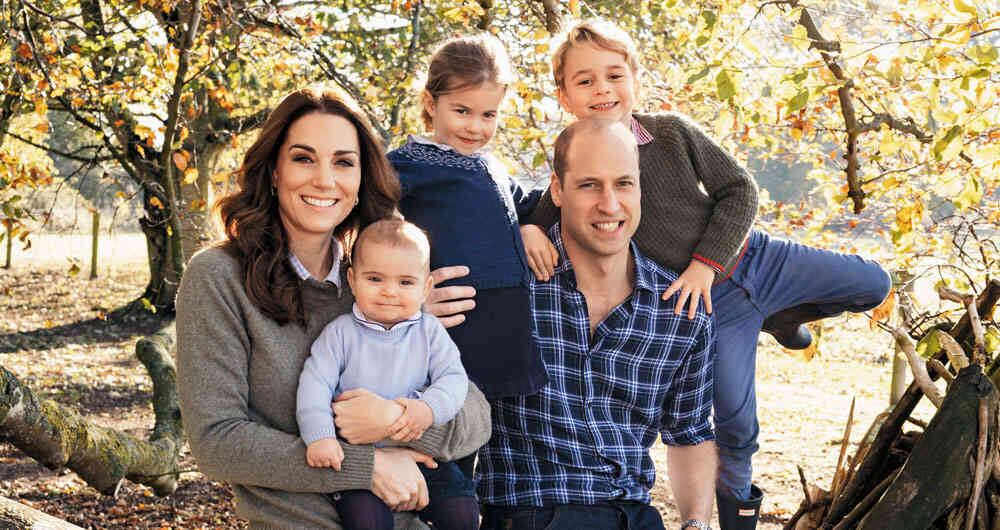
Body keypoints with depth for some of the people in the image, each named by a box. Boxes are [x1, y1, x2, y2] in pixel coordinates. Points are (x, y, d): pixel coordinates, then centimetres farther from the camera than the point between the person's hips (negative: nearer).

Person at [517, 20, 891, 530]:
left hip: (753, 256, 2)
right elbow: (541, 212, -3)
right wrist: (529, 229, -28)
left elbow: (739, 189, -6)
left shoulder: (673, 132, -10)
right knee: (735, 420, -5)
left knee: (873, 284, 6)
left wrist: (705, 263, -15)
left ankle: (779, 318, 29)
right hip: (710, 302, -2)